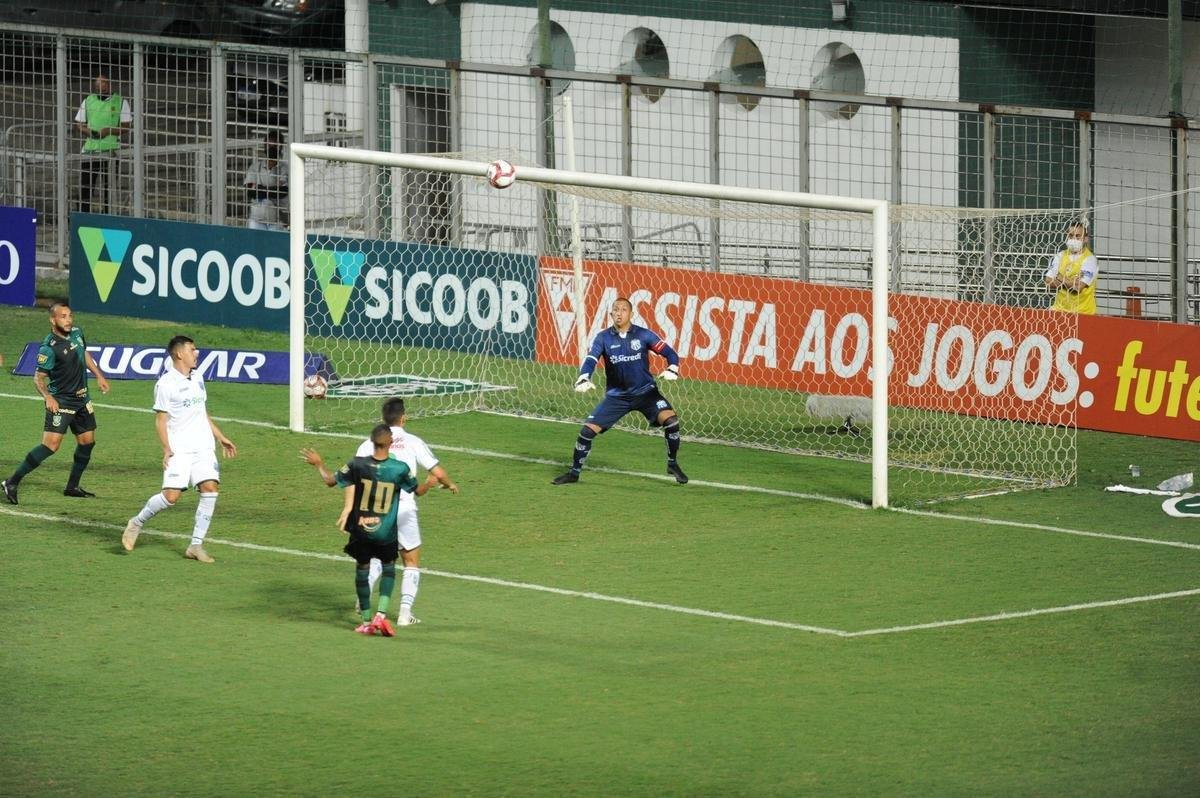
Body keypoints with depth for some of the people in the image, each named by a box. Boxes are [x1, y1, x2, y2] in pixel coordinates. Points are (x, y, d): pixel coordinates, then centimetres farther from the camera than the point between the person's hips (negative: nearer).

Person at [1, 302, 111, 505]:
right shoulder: (49, 347, -20)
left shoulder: (77, 333, 3)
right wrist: (48, 397, -33)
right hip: (61, 402, -8)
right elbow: (38, 378, -17)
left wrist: (99, 375, 21)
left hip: (82, 399, 8)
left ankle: (72, 487, 26)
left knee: (87, 442, 11)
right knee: (51, 444, -17)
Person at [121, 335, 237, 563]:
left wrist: (221, 438, 24)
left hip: (204, 447, 6)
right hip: (179, 449, -6)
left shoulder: (197, 378, 16)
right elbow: (161, 419, -7)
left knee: (210, 488, -11)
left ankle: (196, 545, -5)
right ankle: (137, 523, 14)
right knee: (171, 495, -14)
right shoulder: (166, 383, -6)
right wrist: (166, 449, -17)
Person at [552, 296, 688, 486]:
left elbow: (669, 353, -5)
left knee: (670, 419, -23)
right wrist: (583, 378, -40)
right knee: (587, 430, -9)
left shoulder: (644, 335, -7)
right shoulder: (603, 338, -5)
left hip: (645, 392, -1)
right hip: (616, 395, 1)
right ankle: (574, 472, 11)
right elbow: (590, 359, -18)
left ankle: (672, 465, -2)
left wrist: (672, 369, -27)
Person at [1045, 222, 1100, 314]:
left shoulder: (1090, 259, -7)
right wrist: (1070, 282, -12)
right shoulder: (1060, 257, 9)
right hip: (1060, 308, 4)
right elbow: (1049, 283, 0)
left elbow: (1078, 287, -16)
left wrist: (1061, 278, -3)